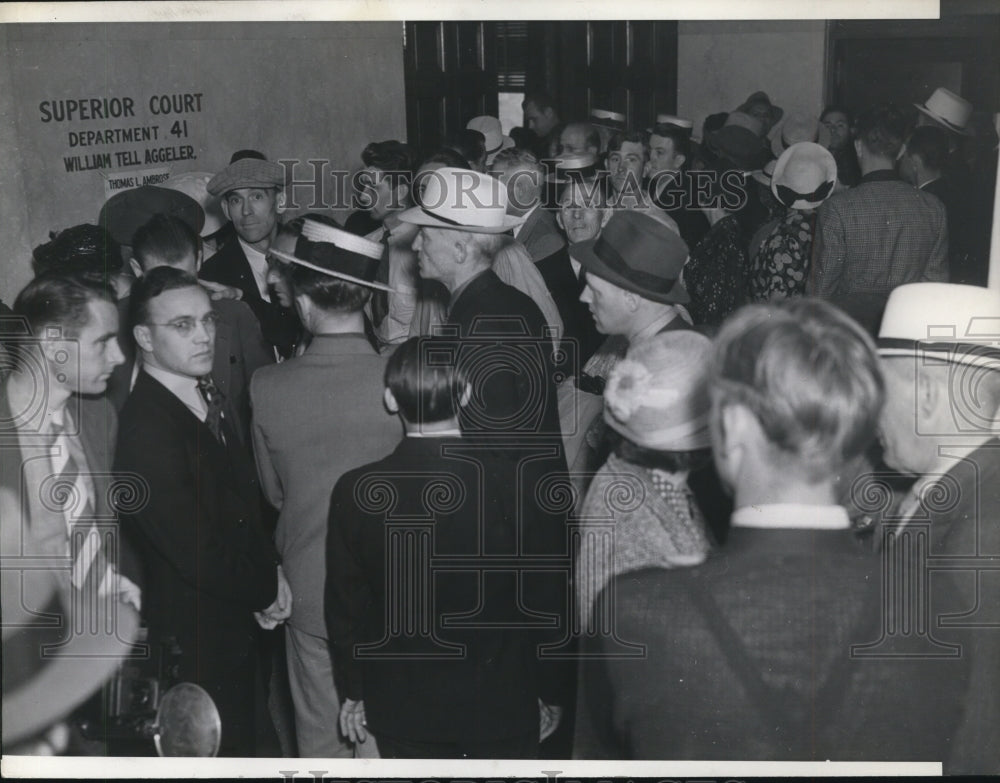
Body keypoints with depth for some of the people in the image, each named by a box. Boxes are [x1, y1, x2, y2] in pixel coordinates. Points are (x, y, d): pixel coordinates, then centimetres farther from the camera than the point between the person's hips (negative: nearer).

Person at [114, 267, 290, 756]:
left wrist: (270, 571, -3)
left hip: (236, 623, 8)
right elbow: (195, 551, -26)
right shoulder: (146, 428, -27)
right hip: (192, 639, -8)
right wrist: (267, 591, -10)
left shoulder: (209, 399, 2)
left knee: (242, 744, 22)